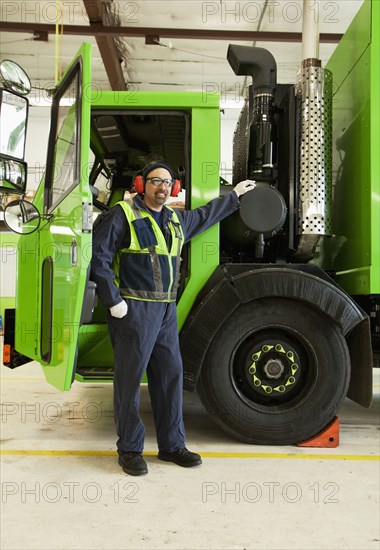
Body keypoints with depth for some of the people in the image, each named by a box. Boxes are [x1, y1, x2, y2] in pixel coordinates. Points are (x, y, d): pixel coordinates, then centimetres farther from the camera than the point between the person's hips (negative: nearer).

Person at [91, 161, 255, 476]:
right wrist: (113, 300, -15)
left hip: (166, 309, 7)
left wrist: (235, 195, 45)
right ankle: (129, 449, 12)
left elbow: (205, 215, 38)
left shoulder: (176, 220, 18)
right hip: (134, 308, -7)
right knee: (130, 378, -1)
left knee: (171, 374, 9)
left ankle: (172, 444, 22)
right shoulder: (122, 215, -5)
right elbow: (99, 258, -10)